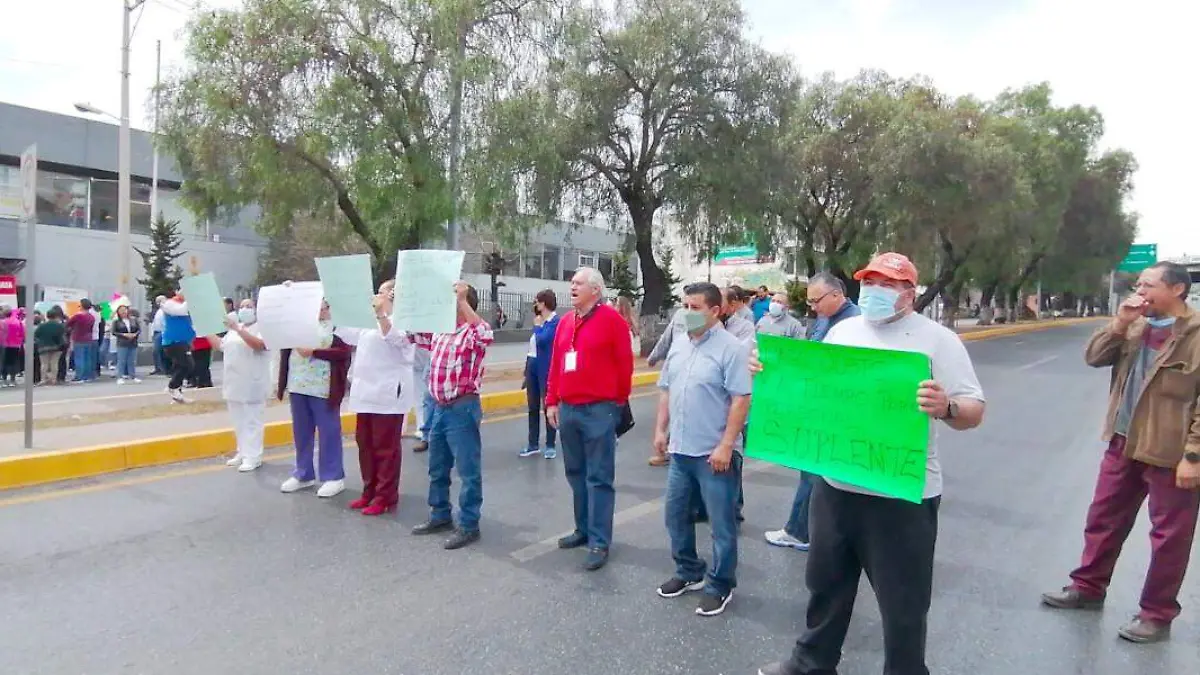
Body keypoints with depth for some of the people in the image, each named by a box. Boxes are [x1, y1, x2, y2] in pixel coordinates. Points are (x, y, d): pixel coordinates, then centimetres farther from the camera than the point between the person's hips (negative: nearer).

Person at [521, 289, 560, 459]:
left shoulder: (556, 321, -12)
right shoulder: (539, 321, 12)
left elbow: (542, 340, -25)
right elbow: (534, 344, 14)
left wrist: (538, 326, -8)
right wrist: (527, 368, 13)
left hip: (546, 369, -8)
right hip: (532, 366, 8)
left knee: (547, 406, 3)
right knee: (533, 407, 11)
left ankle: (550, 445, 14)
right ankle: (533, 444, 20)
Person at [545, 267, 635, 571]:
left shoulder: (611, 320, -7)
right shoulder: (565, 322, 12)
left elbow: (624, 363, -5)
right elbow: (555, 364, 15)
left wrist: (619, 400, 3)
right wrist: (552, 401, 12)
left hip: (599, 410, -7)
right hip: (568, 409, 7)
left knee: (599, 477, -1)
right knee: (576, 474, 15)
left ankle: (600, 542, 5)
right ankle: (583, 529, 29)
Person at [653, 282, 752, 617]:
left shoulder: (731, 348, -13)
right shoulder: (679, 347, 10)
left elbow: (741, 400, -16)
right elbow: (665, 391, 17)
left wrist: (726, 445, -19)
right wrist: (661, 430, 10)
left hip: (715, 454, -7)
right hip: (681, 450, 7)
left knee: (722, 524, 6)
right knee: (676, 515, 17)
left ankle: (720, 586, 21)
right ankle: (688, 572, 35)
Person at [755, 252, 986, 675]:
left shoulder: (938, 340, -8)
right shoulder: (842, 331, 6)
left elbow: (973, 412, -12)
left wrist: (946, 407, -34)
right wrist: (770, 368, -3)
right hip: (835, 485, 5)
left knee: (902, 604, 9)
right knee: (825, 583, 22)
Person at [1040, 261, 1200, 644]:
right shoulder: (1136, 327, 7)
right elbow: (1094, 357, 5)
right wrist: (1120, 323, -9)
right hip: (1124, 443, 7)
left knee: (1169, 535, 8)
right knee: (1104, 518, 16)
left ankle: (1157, 614, 22)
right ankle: (1088, 588, 32)